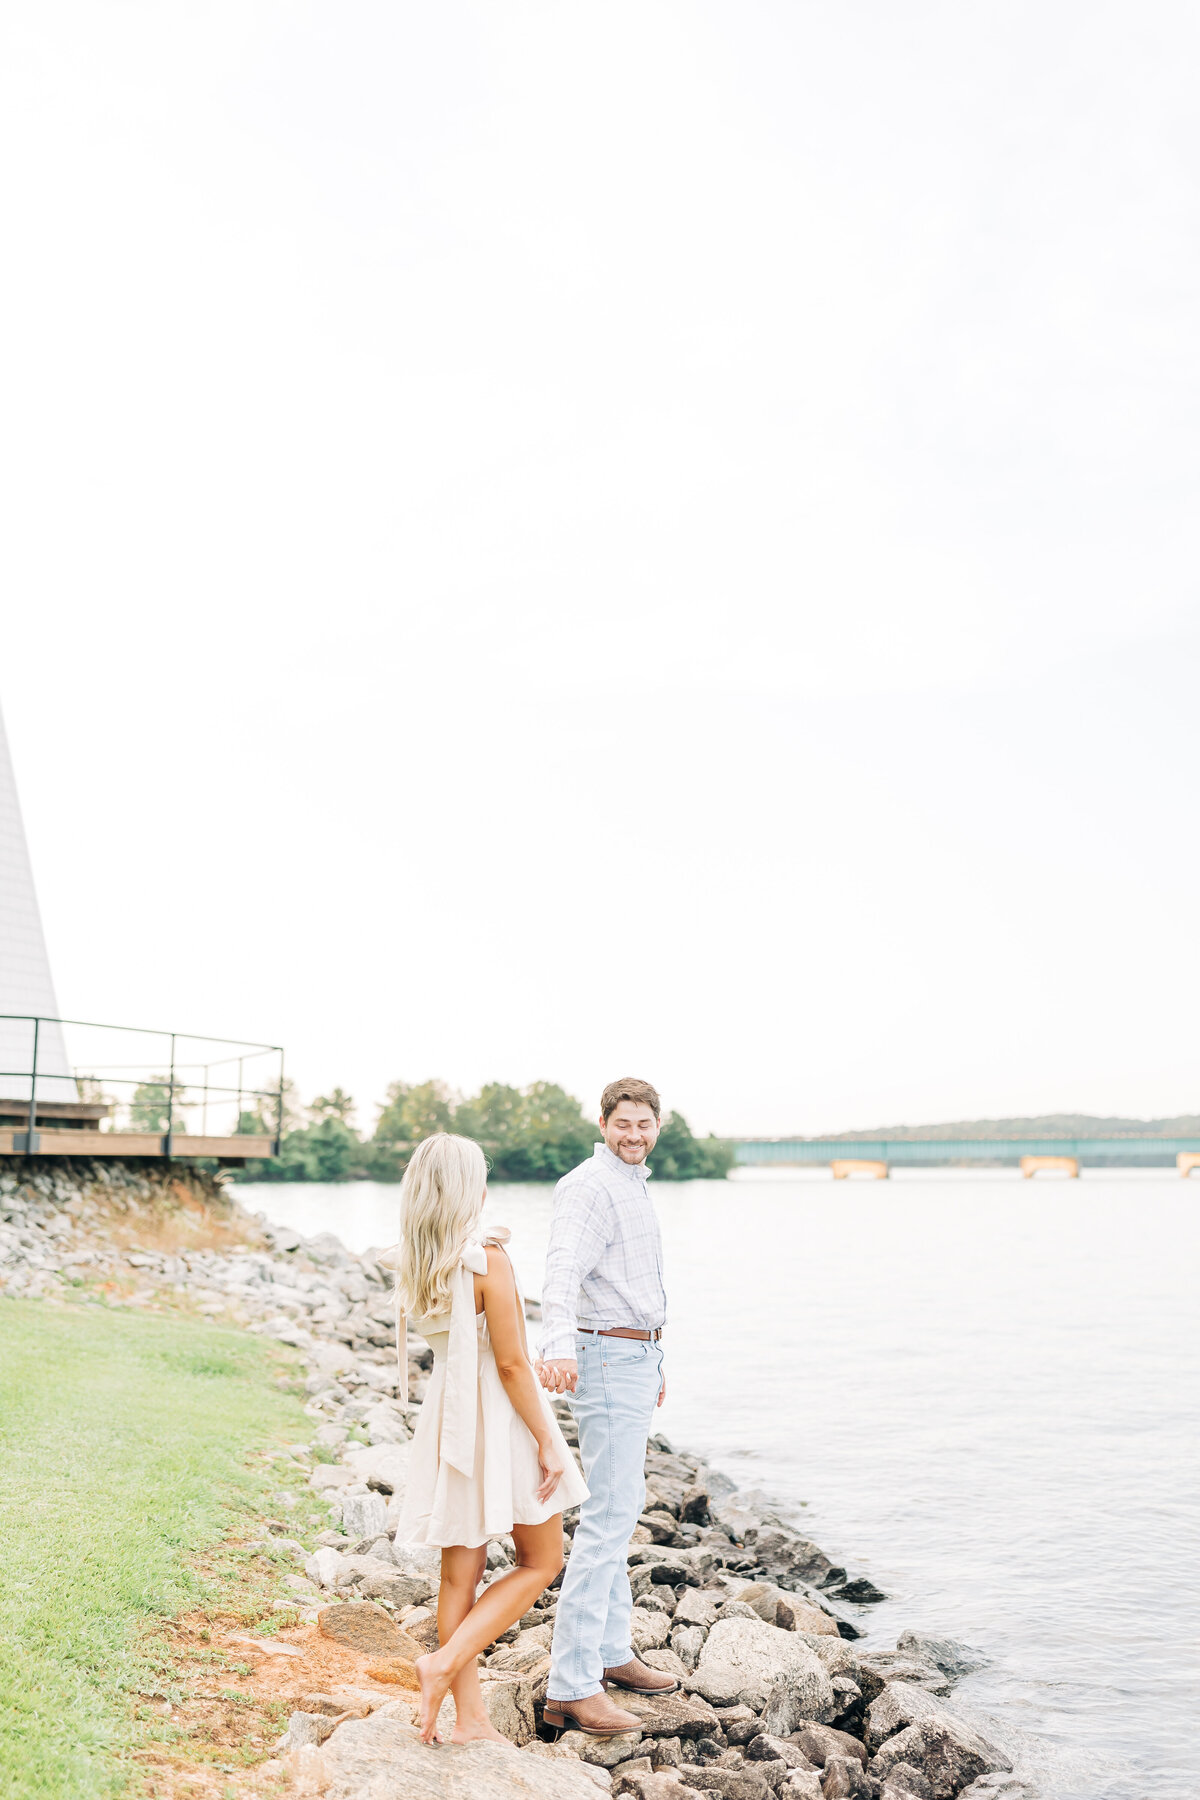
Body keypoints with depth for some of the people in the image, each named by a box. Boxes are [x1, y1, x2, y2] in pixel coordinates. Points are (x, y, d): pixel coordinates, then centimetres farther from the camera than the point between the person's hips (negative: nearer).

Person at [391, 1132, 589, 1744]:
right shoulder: (488, 1261, -20)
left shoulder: (414, 1264, 2)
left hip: (447, 1412, 7)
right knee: (540, 1563, 10)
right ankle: (445, 1663, -2)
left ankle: (470, 1717, 18)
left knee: (460, 1573, 12)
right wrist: (546, 1441, -12)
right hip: (499, 1415, -7)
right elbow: (511, 1363, -19)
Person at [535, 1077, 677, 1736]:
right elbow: (563, 1272, -32)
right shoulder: (590, 1187, -16)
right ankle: (571, 1687, -9)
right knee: (609, 1514, -12)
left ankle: (610, 1652, 28)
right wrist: (559, 1347, -49)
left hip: (634, 1358, 10)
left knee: (618, 1509, 16)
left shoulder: (631, 1186, 16)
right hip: (608, 1360, -10)